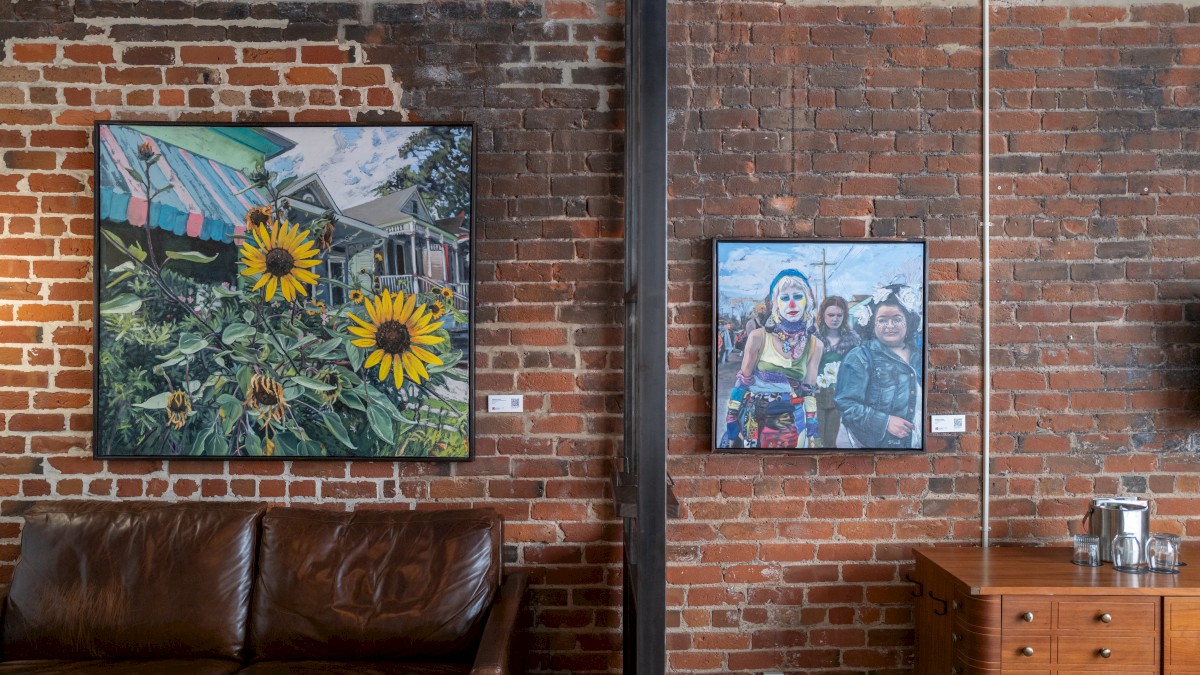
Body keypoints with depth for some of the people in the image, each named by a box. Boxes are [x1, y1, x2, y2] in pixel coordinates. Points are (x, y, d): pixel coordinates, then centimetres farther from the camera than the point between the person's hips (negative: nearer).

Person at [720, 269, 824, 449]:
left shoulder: (814, 345, -2)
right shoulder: (758, 337, -10)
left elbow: (809, 391, 5)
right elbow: (741, 384, -5)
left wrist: (811, 432, 3)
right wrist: (731, 426, -5)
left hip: (793, 422, 2)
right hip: (755, 420, -2)